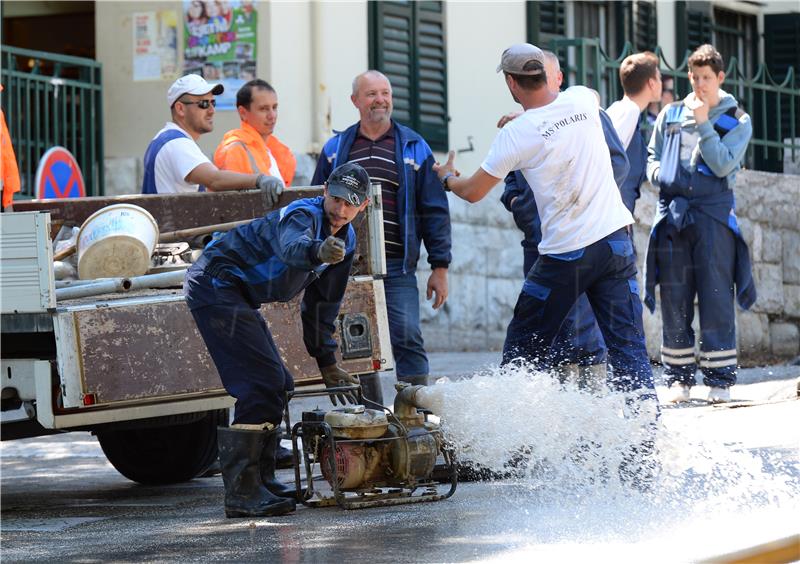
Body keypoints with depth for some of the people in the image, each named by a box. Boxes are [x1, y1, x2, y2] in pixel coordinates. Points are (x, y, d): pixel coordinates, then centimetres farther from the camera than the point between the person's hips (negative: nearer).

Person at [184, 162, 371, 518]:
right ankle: (242, 493, -19)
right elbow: (291, 248, -46)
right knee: (262, 385, -18)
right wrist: (317, 252, -69)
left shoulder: (344, 240, 9)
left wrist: (327, 363, 20)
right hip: (216, 285, -10)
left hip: (238, 296, 10)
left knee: (277, 385, 12)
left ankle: (260, 480, 22)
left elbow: (321, 303, 20)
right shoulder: (303, 215, -20)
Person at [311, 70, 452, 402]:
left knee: (407, 339, -12)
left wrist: (439, 267, 0)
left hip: (398, 266, -2)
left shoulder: (414, 148, 7)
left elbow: (434, 211, 6)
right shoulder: (335, 149, 12)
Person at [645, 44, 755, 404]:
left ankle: (720, 378, -1)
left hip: (713, 214, -3)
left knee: (716, 297, -6)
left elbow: (722, 164, -7)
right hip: (672, 211, 3)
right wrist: (660, 177, -1)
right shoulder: (670, 115, 14)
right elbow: (652, 157, 20)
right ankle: (679, 377, 7)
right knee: (674, 298, 2)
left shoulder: (737, 121, 5)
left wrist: (703, 123, -9)